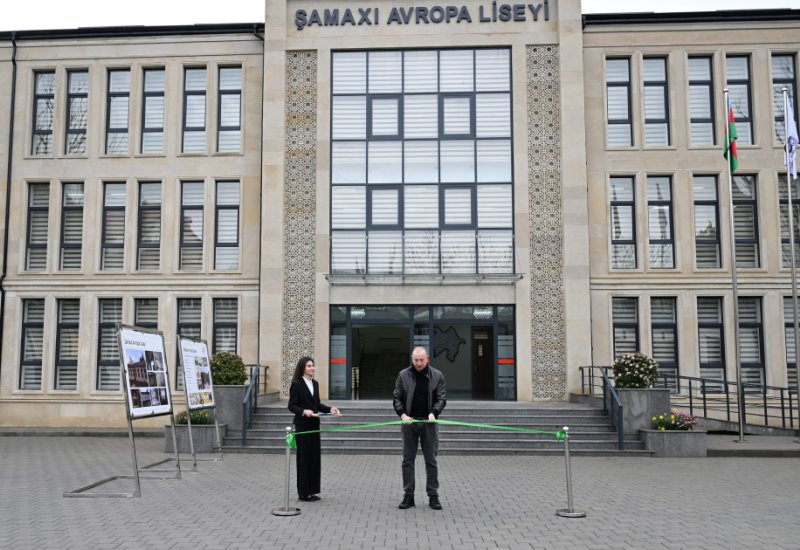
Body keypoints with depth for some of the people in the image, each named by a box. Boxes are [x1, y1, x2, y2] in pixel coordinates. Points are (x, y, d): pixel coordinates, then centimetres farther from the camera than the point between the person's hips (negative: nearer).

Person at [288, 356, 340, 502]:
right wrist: (303, 411, -27)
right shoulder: (296, 384, -9)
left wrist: (330, 409, 1)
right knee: (303, 457, 0)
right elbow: (291, 405, -11)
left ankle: (312, 490, 16)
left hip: (314, 424, 6)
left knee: (315, 457, 7)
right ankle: (303, 492, 8)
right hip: (302, 425, -6)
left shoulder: (315, 383, 11)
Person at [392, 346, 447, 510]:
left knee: (431, 460, 4)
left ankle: (433, 496, 12)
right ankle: (408, 496, 12)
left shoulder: (437, 376, 1)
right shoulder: (403, 375, 2)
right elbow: (397, 398, 2)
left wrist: (433, 413, -18)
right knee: (408, 460, 5)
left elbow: (441, 398, -2)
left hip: (428, 422, -1)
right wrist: (402, 414, -14)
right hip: (409, 422, 1)